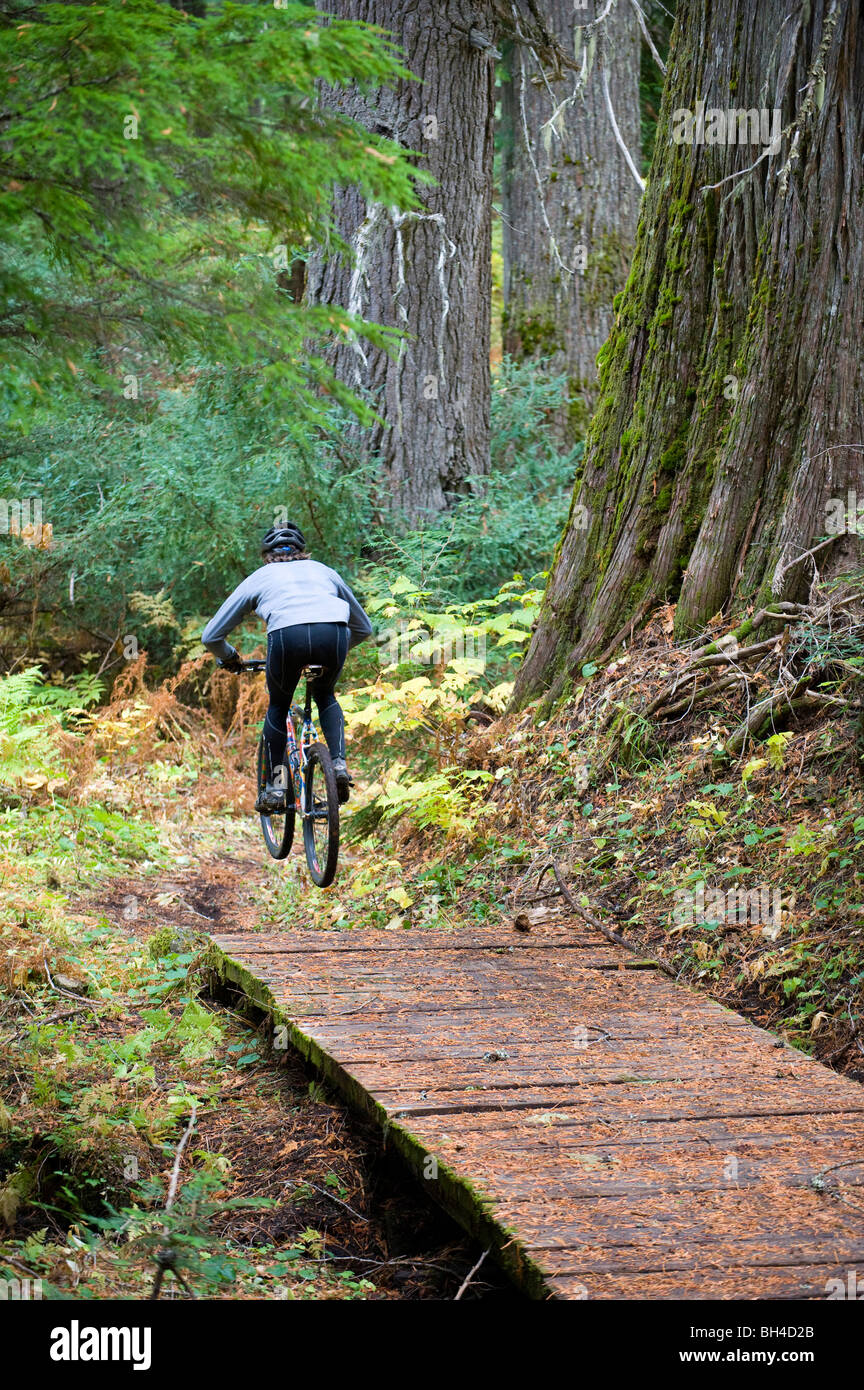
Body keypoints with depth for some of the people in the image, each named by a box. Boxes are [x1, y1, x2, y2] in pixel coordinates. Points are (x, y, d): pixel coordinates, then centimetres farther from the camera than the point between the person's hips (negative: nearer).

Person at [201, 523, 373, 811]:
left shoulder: (259, 578, 32)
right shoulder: (323, 571, 37)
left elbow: (211, 636, 34)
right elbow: (363, 628, 45)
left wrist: (229, 658, 54)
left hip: (287, 635, -2)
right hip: (333, 633, 2)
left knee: (278, 707, 25)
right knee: (325, 695, 31)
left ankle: (274, 787, 20)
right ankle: (339, 764, 11)